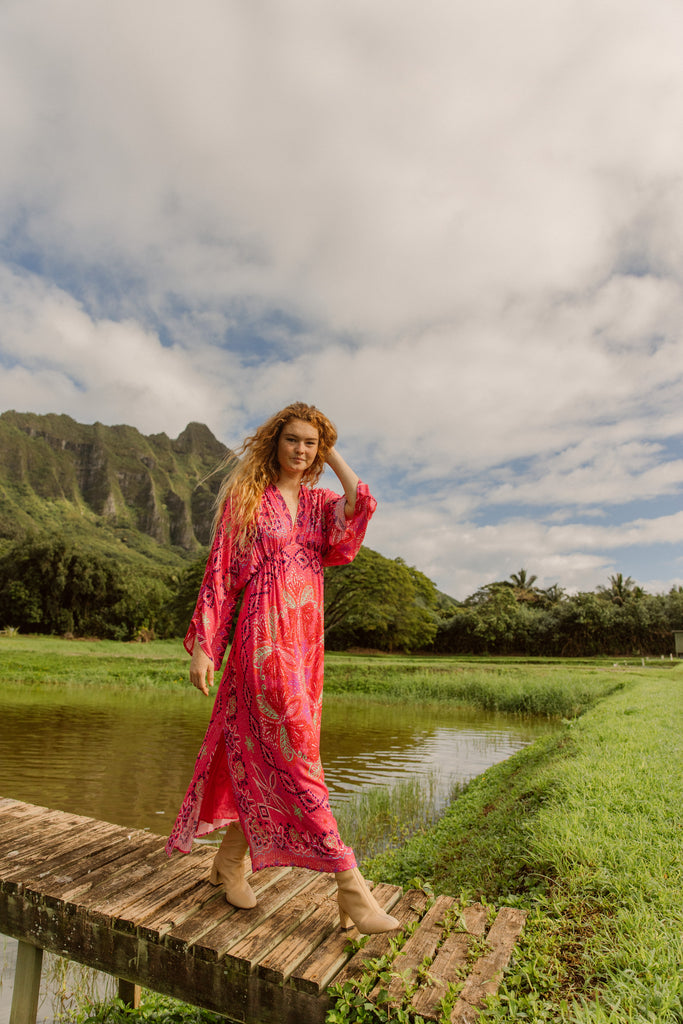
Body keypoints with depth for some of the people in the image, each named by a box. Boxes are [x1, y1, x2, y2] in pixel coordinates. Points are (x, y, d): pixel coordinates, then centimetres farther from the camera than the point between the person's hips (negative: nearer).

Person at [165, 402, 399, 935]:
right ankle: (350, 886, 2)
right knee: (295, 755, -6)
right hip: (263, 637, -5)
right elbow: (220, 573, -2)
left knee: (262, 754, 13)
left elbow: (362, 507, -10)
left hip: (306, 641, 6)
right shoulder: (246, 496, 0)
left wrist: (333, 454, 1)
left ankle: (230, 859, 33)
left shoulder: (321, 501, 13)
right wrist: (202, 645, -7)